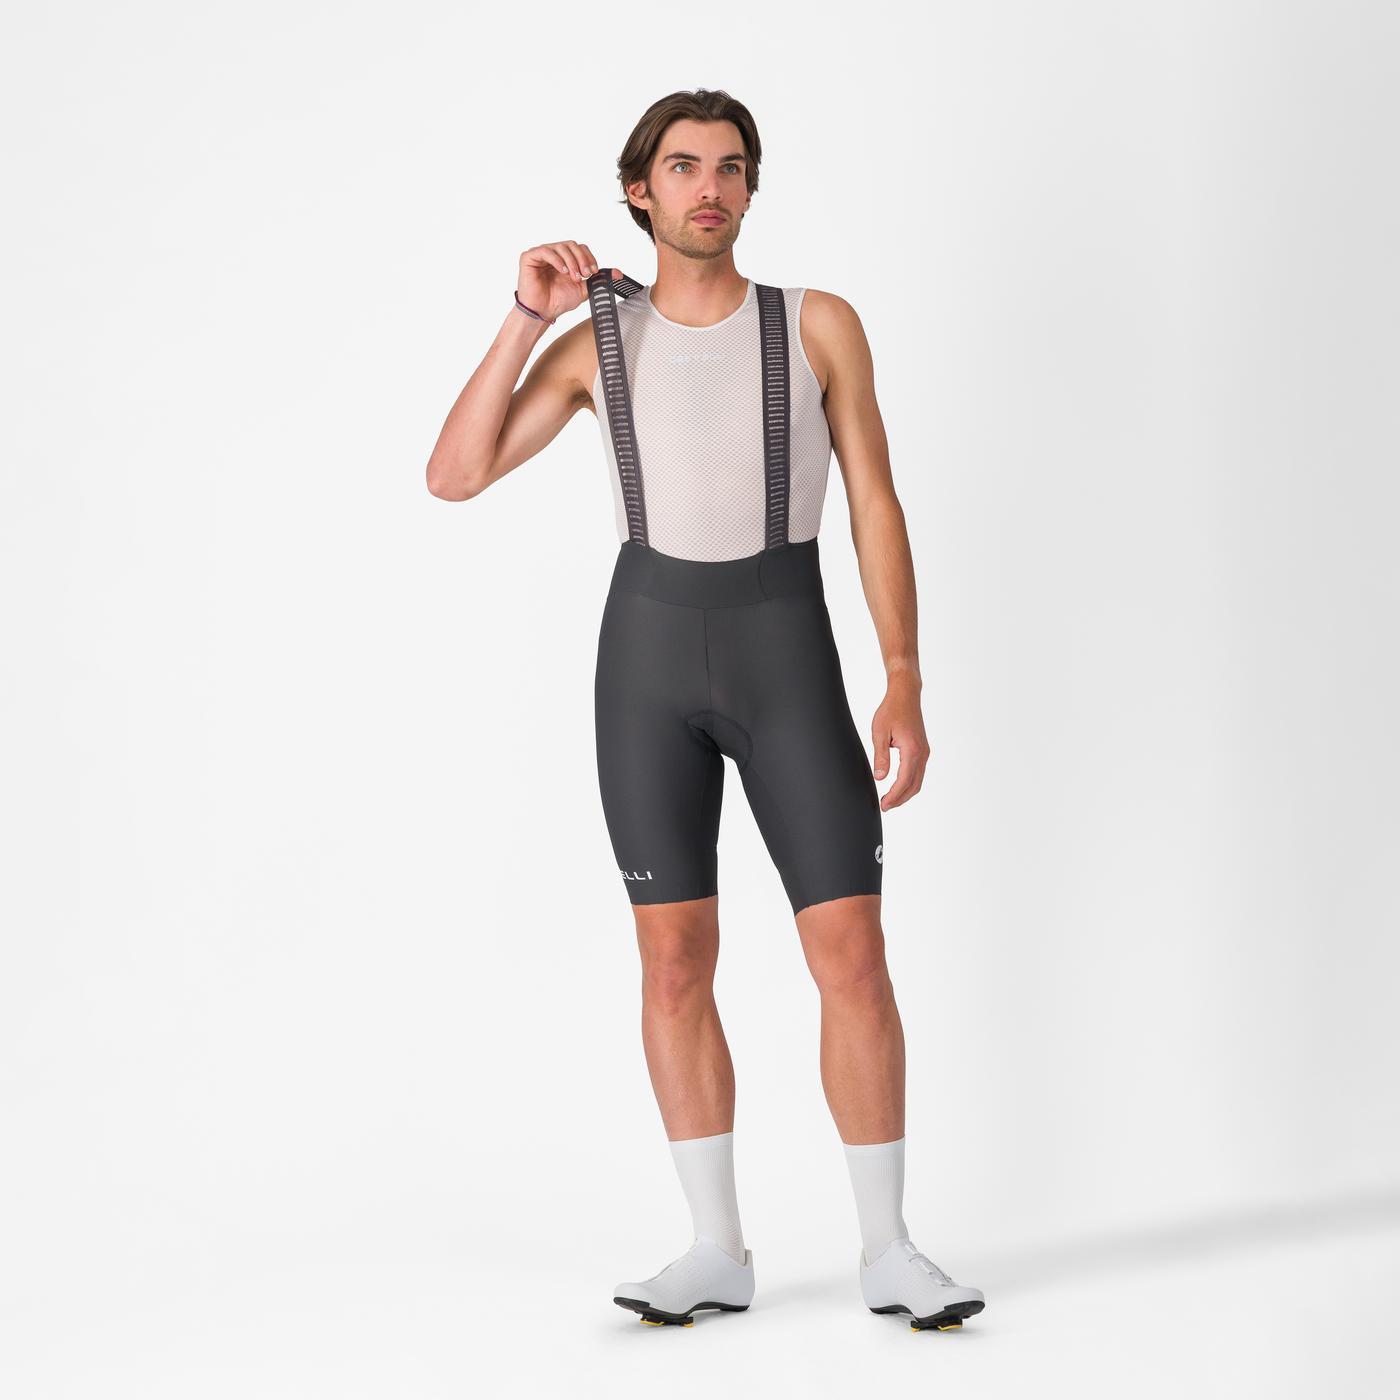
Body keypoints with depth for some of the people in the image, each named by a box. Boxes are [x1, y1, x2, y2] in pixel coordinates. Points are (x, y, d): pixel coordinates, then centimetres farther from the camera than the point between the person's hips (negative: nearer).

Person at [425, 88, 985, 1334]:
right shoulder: (597, 339, 6)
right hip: (650, 657, 1)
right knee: (676, 965, 0)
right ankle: (720, 1252, 11)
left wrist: (907, 687, -10)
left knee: (855, 961, -7)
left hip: (788, 660, -1)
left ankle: (889, 1251, 4)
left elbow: (878, 510, 0)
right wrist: (527, 315, -7)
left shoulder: (822, 323, 3)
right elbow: (455, 477, -1)